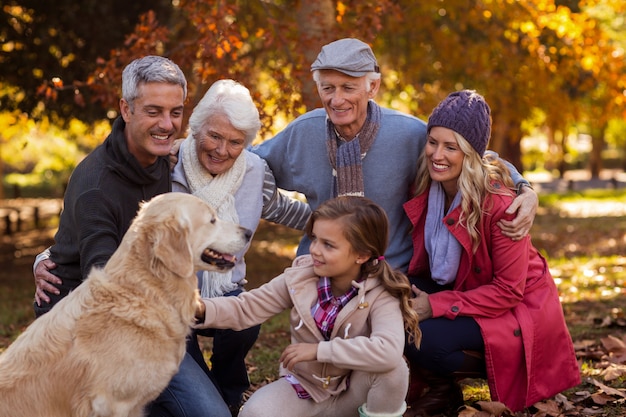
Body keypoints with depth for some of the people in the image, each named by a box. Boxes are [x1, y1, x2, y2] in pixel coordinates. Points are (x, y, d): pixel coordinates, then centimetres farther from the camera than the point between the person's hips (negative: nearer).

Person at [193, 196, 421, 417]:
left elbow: (388, 351, -41)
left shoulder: (380, 295, -23)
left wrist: (318, 349, -35)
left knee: (392, 366, -32)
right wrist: (203, 310, -26)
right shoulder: (299, 277, -11)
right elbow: (247, 307, -7)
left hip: (353, 391, -2)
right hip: (304, 385, 2)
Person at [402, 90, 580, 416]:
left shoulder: (499, 202, -26)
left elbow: (508, 290, -22)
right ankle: (438, 389, 3)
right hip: (461, 290, 7)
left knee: (422, 338, -29)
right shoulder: (427, 187, -8)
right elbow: (425, 265, 5)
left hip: (515, 308, -6)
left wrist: (436, 305, -27)